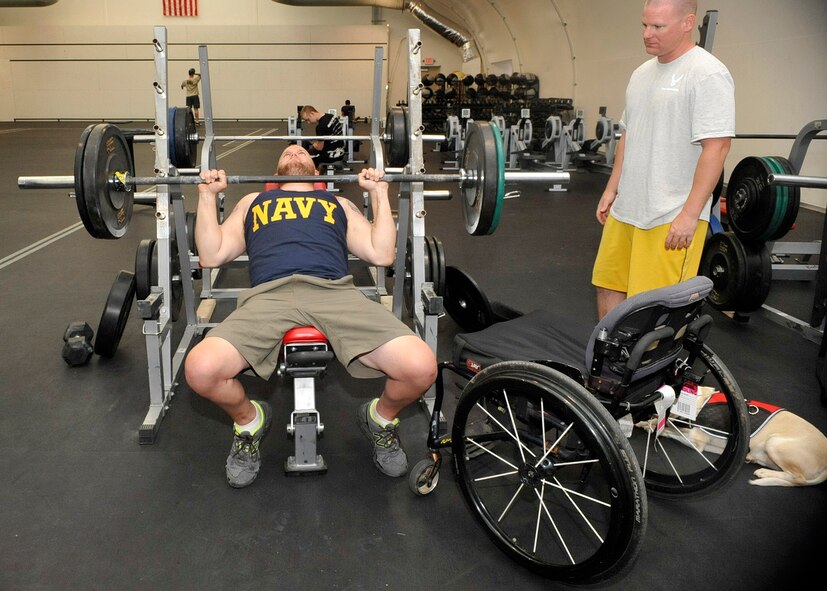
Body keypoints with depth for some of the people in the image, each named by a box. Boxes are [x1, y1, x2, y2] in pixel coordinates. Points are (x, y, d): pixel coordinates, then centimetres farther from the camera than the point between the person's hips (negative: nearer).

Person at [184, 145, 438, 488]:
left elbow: (382, 254, 21)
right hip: (270, 294, 1)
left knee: (421, 368, -26)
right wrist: (207, 194, 24)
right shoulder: (253, 202, 36)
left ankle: (381, 419, 10)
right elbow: (211, 255, 25)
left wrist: (379, 193, 24)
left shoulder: (339, 203, 34)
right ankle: (249, 422, 6)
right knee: (201, 370, -30)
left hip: (336, 292, 0)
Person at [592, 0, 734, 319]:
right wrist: (611, 189, 16)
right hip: (626, 209, 8)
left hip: (671, 217, -8)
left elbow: (716, 147, -18)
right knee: (607, 286, 15)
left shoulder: (707, 74, -12)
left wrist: (690, 214, -21)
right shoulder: (642, 73, 14)